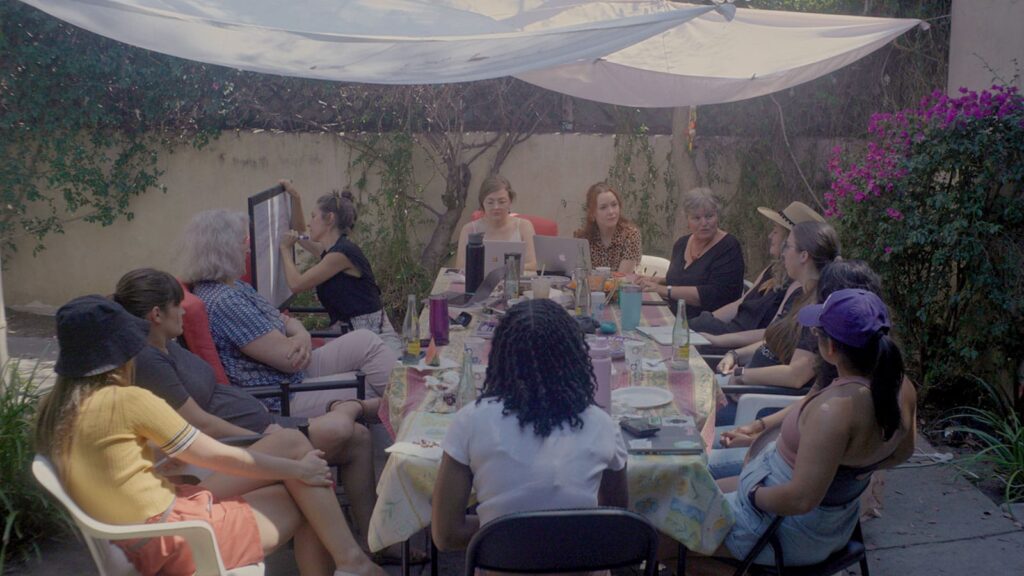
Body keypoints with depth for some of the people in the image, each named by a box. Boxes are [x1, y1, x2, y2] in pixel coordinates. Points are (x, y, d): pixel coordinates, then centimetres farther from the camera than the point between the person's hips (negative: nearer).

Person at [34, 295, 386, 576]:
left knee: (289, 442, 10)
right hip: (175, 539, -8)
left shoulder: (54, 408, 6)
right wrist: (297, 469, 2)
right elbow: (218, 457, -10)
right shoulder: (127, 400, -18)